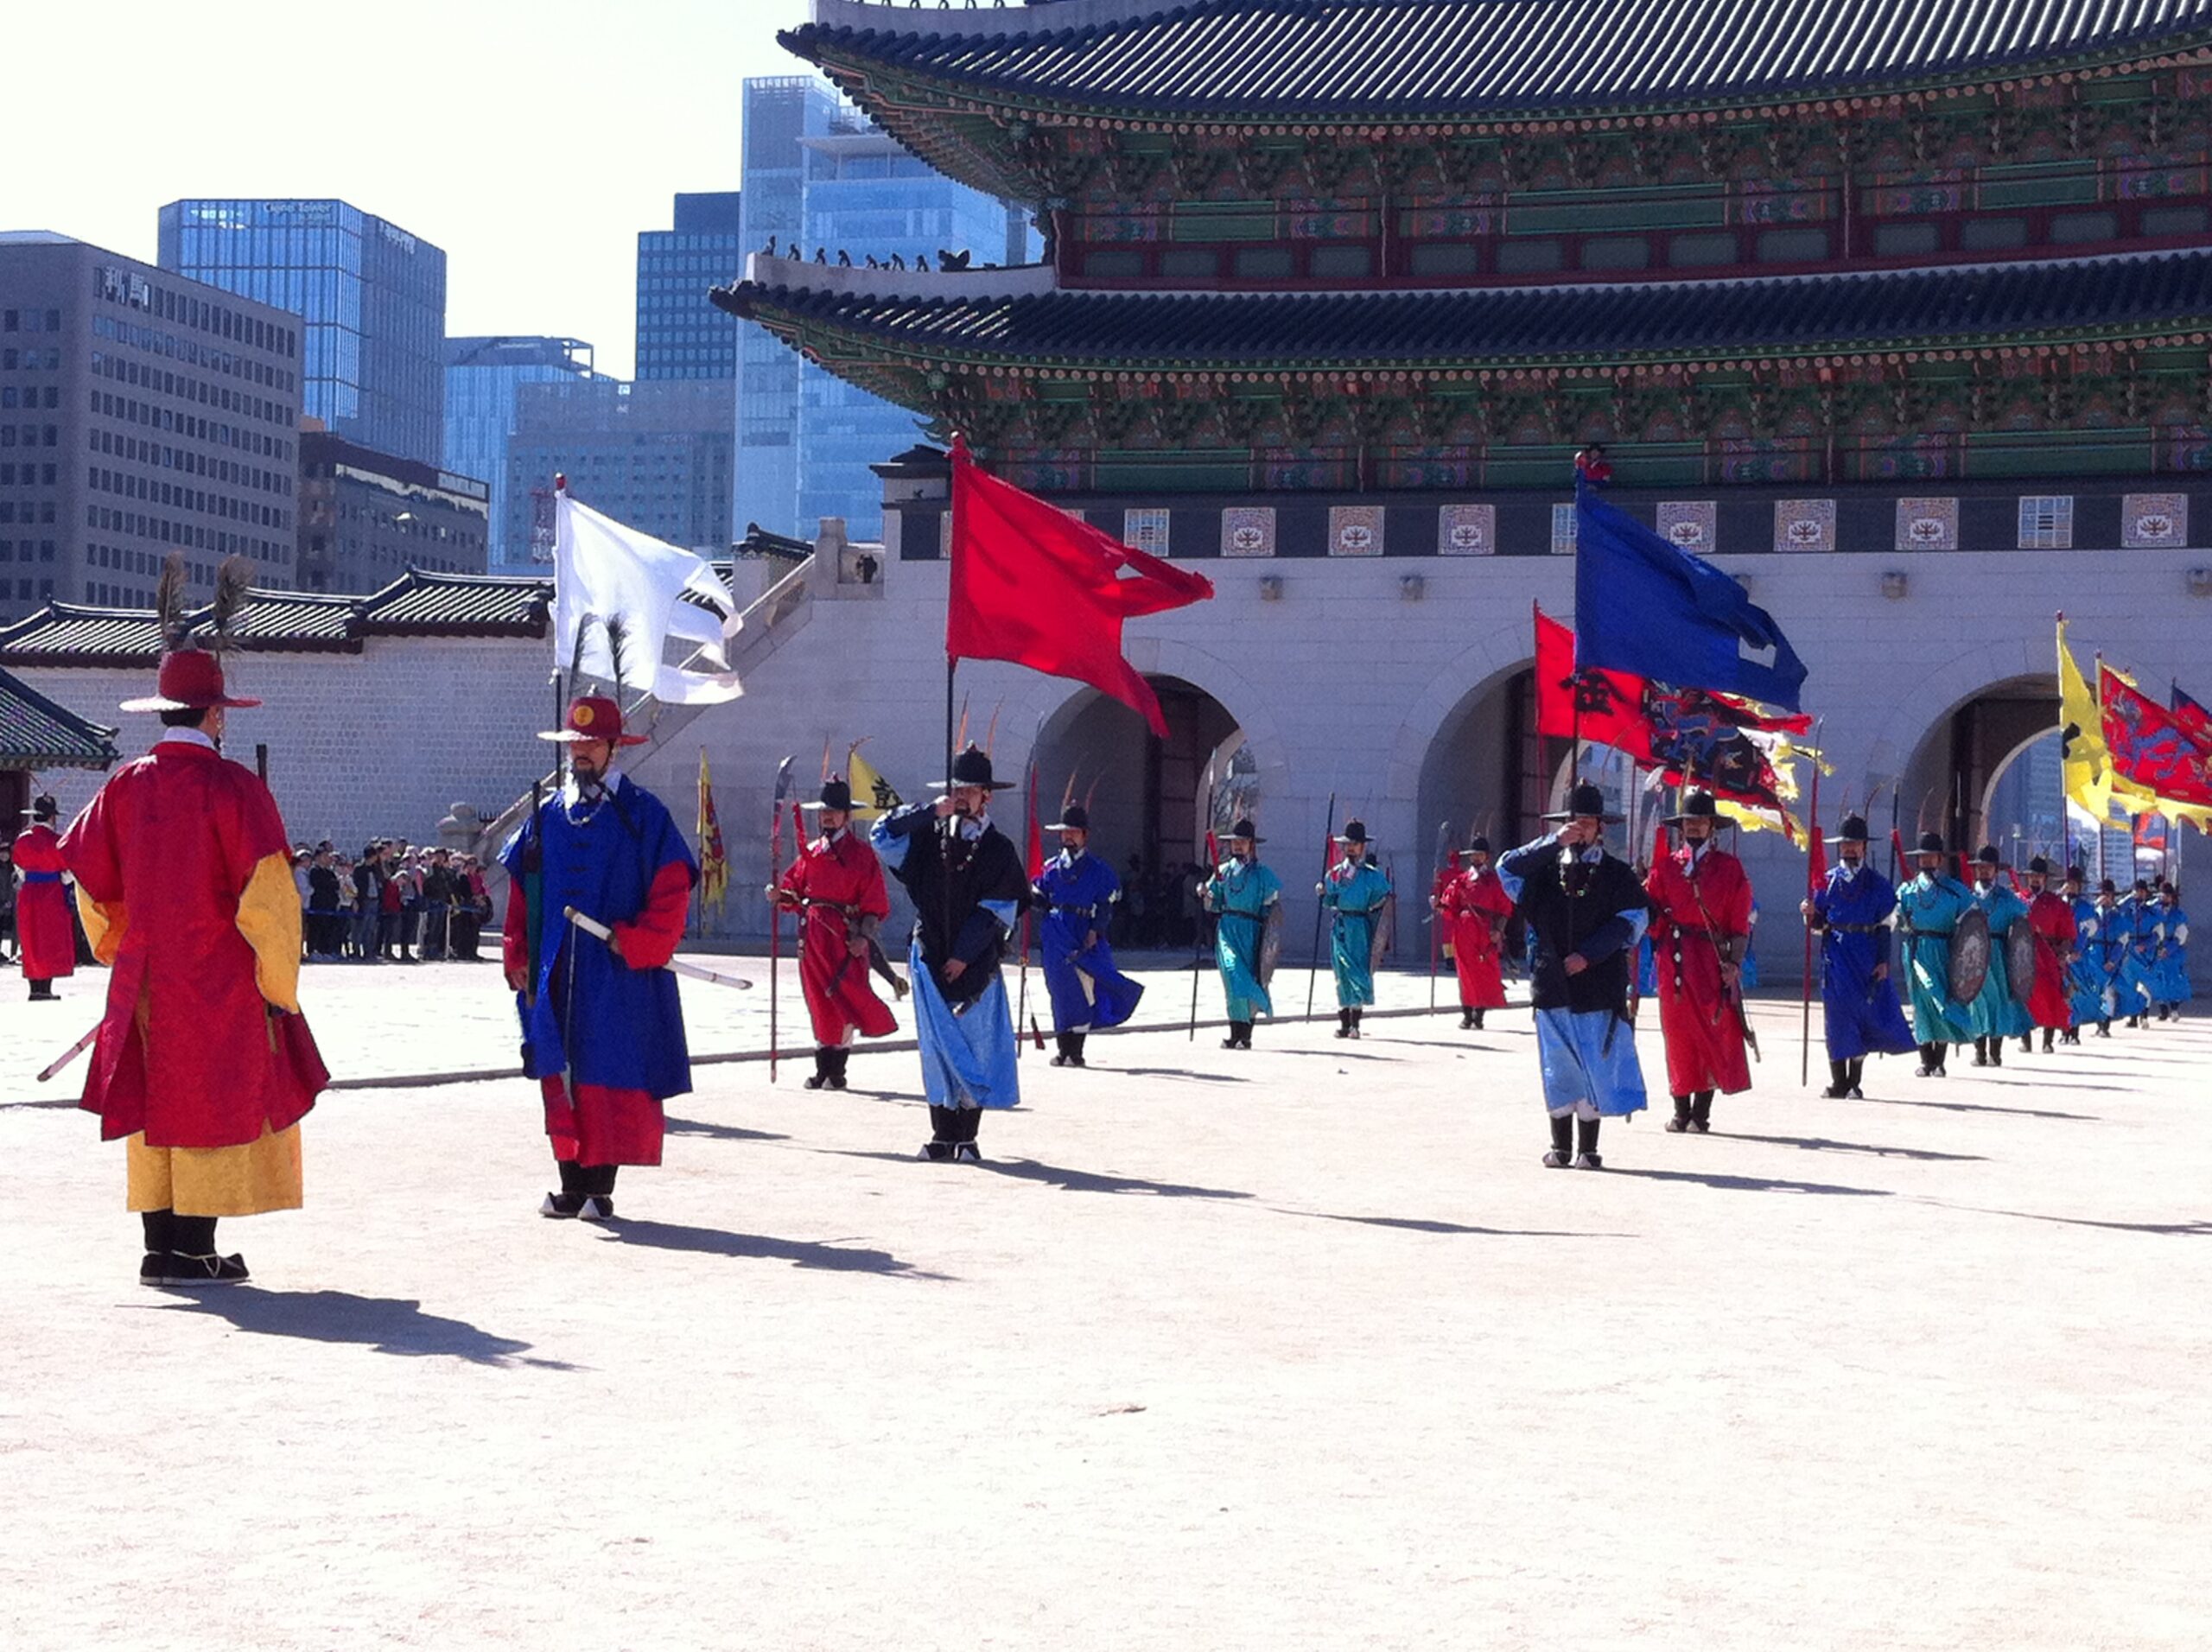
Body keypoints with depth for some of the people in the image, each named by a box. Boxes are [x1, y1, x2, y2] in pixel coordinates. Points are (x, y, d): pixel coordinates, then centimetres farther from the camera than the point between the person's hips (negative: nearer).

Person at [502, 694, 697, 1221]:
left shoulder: (643, 815, -1)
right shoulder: (548, 815, 12)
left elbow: (672, 890, -6)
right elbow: (520, 890, 15)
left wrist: (633, 943, -14)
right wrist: (519, 957, 8)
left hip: (618, 975, -4)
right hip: (556, 975, 4)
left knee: (612, 1079, -4)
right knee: (561, 1078, 5)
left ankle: (601, 1187, 2)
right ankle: (571, 1185, 12)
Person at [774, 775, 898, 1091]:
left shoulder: (861, 854, -1)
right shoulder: (811, 852, 15)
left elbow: (875, 902, -5)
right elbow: (796, 890, 13)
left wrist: (863, 935, -14)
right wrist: (780, 895, -9)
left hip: (844, 936, -5)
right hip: (813, 934, 5)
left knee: (846, 1002, -7)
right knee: (819, 1002, 8)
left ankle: (837, 1069, 0)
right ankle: (823, 1068, 13)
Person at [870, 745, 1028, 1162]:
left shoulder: (999, 849, 2)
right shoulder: (929, 838, 9)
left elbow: (997, 912, -2)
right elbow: (882, 833, 1)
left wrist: (964, 955, -8)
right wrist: (931, 812, -8)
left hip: (976, 965, -2)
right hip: (930, 959, 2)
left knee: (976, 1045, -2)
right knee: (938, 1046, 2)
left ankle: (967, 1138, 3)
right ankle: (942, 1136, 6)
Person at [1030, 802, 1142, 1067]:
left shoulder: (1098, 870, 7)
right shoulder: (1051, 867, 14)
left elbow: (1105, 906, 2)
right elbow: (1039, 898, 15)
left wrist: (1095, 931, -10)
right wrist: (1032, 893, -7)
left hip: (1084, 938, -2)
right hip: (1056, 940, 2)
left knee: (1081, 992, -8)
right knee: (1060, 992, 1)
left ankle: (1076, 1052, -3)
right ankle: (1063, 1050, 7)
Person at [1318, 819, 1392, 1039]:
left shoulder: (1373, 875, 5)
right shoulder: (1335, 873, 12)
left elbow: (1384, 899, 9)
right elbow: (1329, 901, 12)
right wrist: (1323, 893, -6)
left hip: (1361, 927, -3)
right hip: (1340, 927, 3)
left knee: (1360, 973, -7)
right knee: (1342, 973, 4)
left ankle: (1355, 1022, -5)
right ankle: (1343, 1022, 8)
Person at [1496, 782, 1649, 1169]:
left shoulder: (1617, 874, 8)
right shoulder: (1545, 869, 13)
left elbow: (1633, 920, 0)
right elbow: (1508, 869, -4)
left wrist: (1589, 955, -10)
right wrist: (1554, 843, -11)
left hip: (1599, 986, -2)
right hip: (1552, 985, 2)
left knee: (1596, 1068, -3)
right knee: (1557, 1069, 4)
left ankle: (1588, 1149, 3)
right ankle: (1560, 1147, 12)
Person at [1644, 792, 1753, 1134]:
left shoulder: (1730, 867, 8)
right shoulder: (1666, 866, 12)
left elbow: (1740, 922, 3)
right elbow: (1649, 910, 9)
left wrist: (1734, 962, -7)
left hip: (1714, 959, -1)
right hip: (1675, 960, 1)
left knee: (1715, 1034, -3)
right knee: (1678, 1032, 0)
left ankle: (1701, 1111, 3)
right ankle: (1681, 1111, 7)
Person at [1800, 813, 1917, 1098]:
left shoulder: (1878, 884, 7)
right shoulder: (1827, 881, 9)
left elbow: (1884, 926, 4)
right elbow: (1818, 925, 11)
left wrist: (1883, 962, -4)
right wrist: (1812, 914, -12)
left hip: (1867, 957, 0)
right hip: (1836, 954, 0)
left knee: (1867, 1013, -3)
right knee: (1837, 1014, -3)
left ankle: (1854, 1082, 5)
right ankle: (1838, 1082, 1)